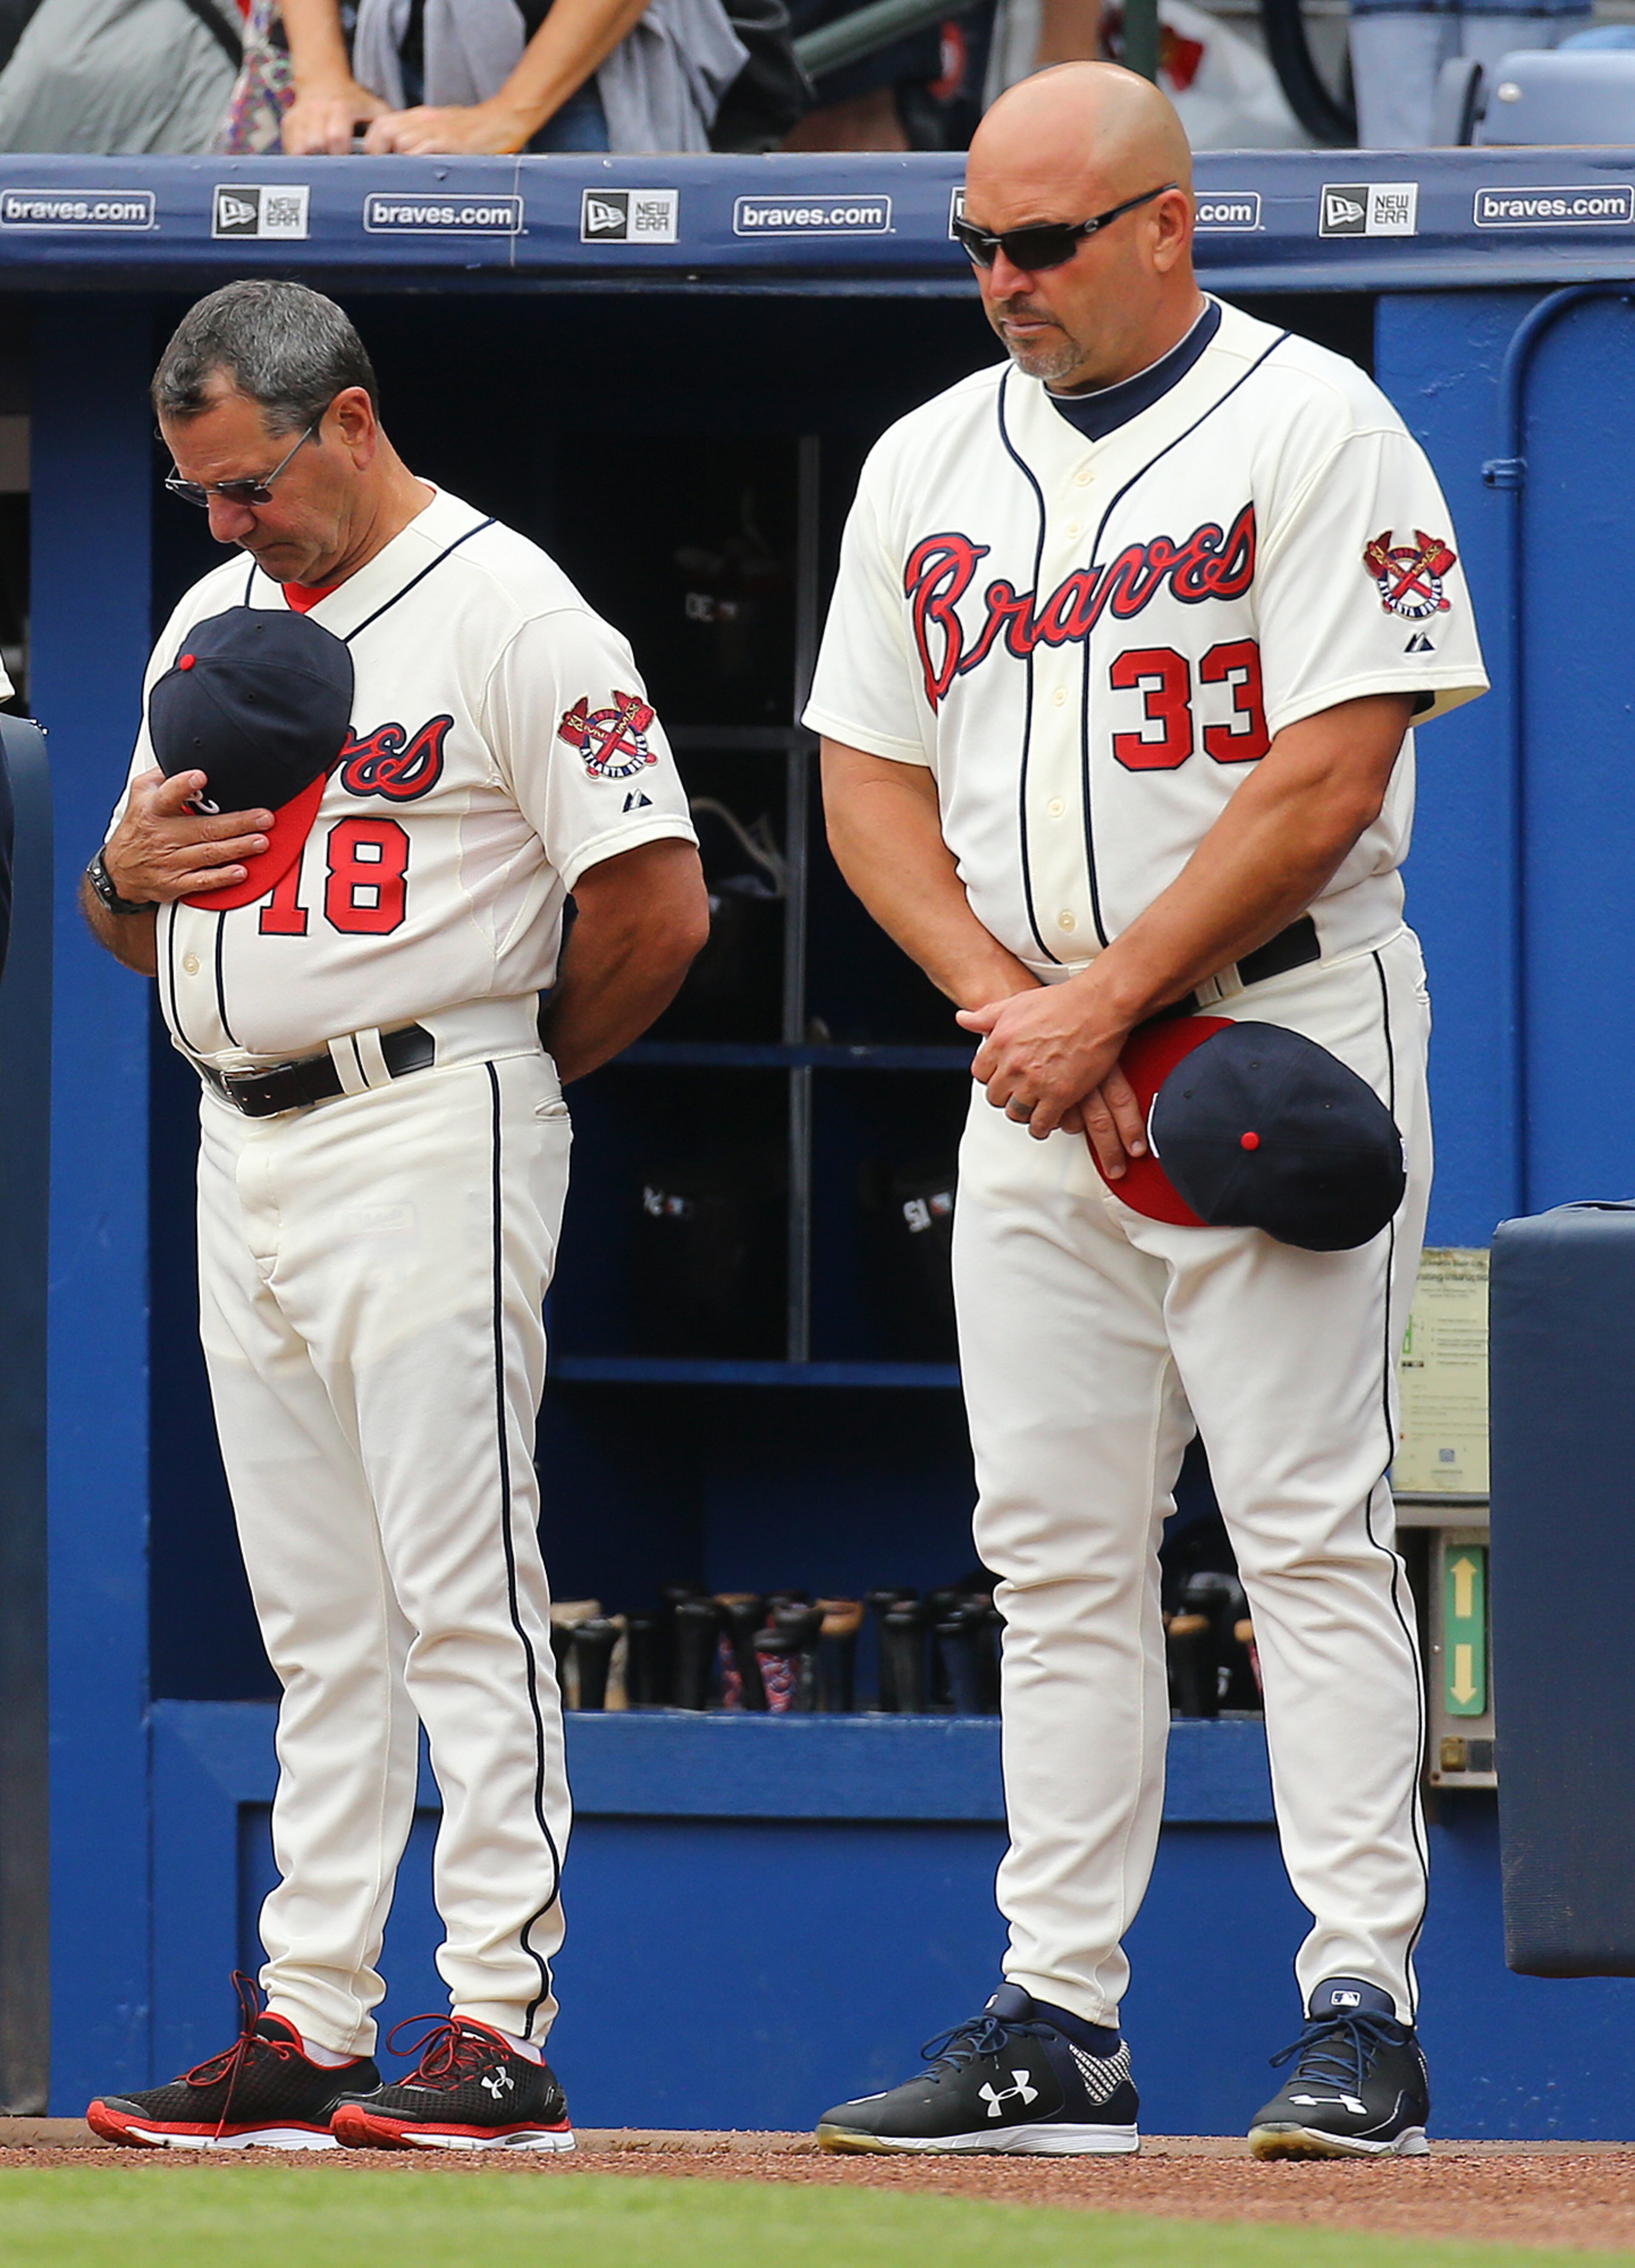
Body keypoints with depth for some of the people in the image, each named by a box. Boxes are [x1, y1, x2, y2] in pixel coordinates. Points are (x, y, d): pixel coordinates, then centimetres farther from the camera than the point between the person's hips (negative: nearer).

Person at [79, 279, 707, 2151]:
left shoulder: (508, 613, -8)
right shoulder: (214, 622, 17)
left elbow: (656, 909, -13)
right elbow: (132, 927, 23)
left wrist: (516, 1069, -1)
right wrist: (128, 863, 0)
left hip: (429, 1137, -8)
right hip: (243, 1154, 8)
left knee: (461, 1598, -9)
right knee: (315, 1627, 9)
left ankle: (501, 2032, -10)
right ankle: (307, 2029, 10)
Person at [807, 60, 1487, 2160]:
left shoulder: (1312, 430, -6)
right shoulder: (927, 465, 12)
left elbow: (1328, 781, -14)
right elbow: (868, 785, 11)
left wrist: (1101, 1003, -14)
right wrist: (1015, 1009, -5)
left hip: (1280, 1030, -6)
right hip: (1030, 1058, 6)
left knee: (1310, 1524, -10)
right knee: (1055, 1550, 5)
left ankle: (1359, 2010, -11)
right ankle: (1059, 2024, 7)